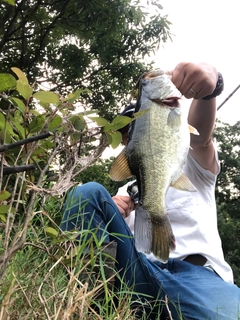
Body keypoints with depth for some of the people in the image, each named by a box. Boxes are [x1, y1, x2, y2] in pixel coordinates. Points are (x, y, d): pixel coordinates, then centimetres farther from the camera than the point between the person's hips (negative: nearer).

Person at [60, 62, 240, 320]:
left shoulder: (191, 167, 19)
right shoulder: (126, 191, 30)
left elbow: (201, 136, -6)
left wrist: (210, 85, -28)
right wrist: (111, 214, -3)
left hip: (197, 275, -4)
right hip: (139, 274, 4)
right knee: (89, 193, -13)